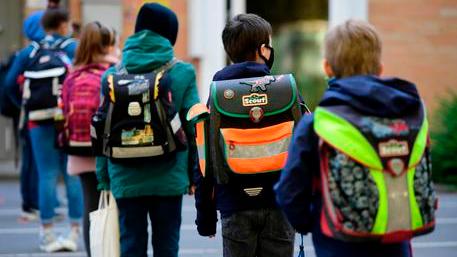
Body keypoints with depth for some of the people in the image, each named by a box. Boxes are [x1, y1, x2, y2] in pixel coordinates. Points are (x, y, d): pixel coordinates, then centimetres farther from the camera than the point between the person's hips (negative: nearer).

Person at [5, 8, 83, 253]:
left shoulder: (29, 52, 4)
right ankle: (74, 232, 8)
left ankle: (47, 235, 6)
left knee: (47, 176, 4)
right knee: (74, 176, 6)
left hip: (40, 122, 1)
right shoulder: (75, 49, -2)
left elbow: (10, 84, -2)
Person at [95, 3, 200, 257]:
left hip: (125, 181, 1)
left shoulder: (112, 75, 2)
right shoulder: (182, 73, -3)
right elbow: (193, 127, -4)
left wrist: (103, 180, 8)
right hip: (169, 179, -1)